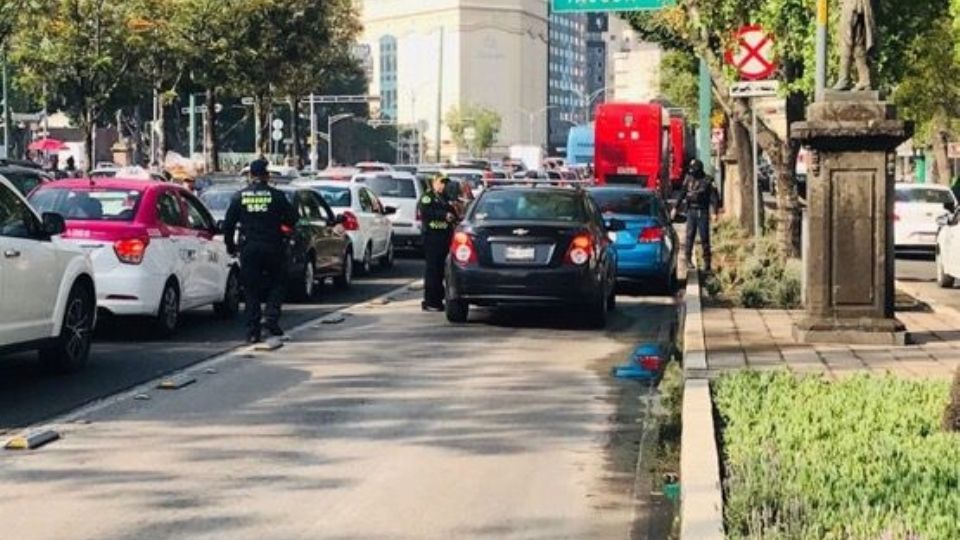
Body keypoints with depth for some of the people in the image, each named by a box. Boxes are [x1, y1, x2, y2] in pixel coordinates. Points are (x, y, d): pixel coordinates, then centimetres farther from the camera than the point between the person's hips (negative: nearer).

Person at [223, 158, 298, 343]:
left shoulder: (239, 196, 2)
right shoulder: (276, 195, -4)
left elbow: (228, 224, 3)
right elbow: (292, 219, -2)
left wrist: (230, 245, 14)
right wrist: (281, 224, 18)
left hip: (248, 248, 2)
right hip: (272, 247, -2)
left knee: (251, 289, 7)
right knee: (277, 283, 15)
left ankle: (252, 331, 4)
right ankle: (271, 317, -2)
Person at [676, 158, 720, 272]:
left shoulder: (708, 181, -4)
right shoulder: (688, 179, 6)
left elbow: (714, 197, -5)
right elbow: (682, 194, 15)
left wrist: (715, 212, -13)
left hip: (703, 212, -2)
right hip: (691, 211, 2)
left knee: (704, 237, 0)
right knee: (690, 235, -3)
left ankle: (707, 262, 6)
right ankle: (688, 259, 3)